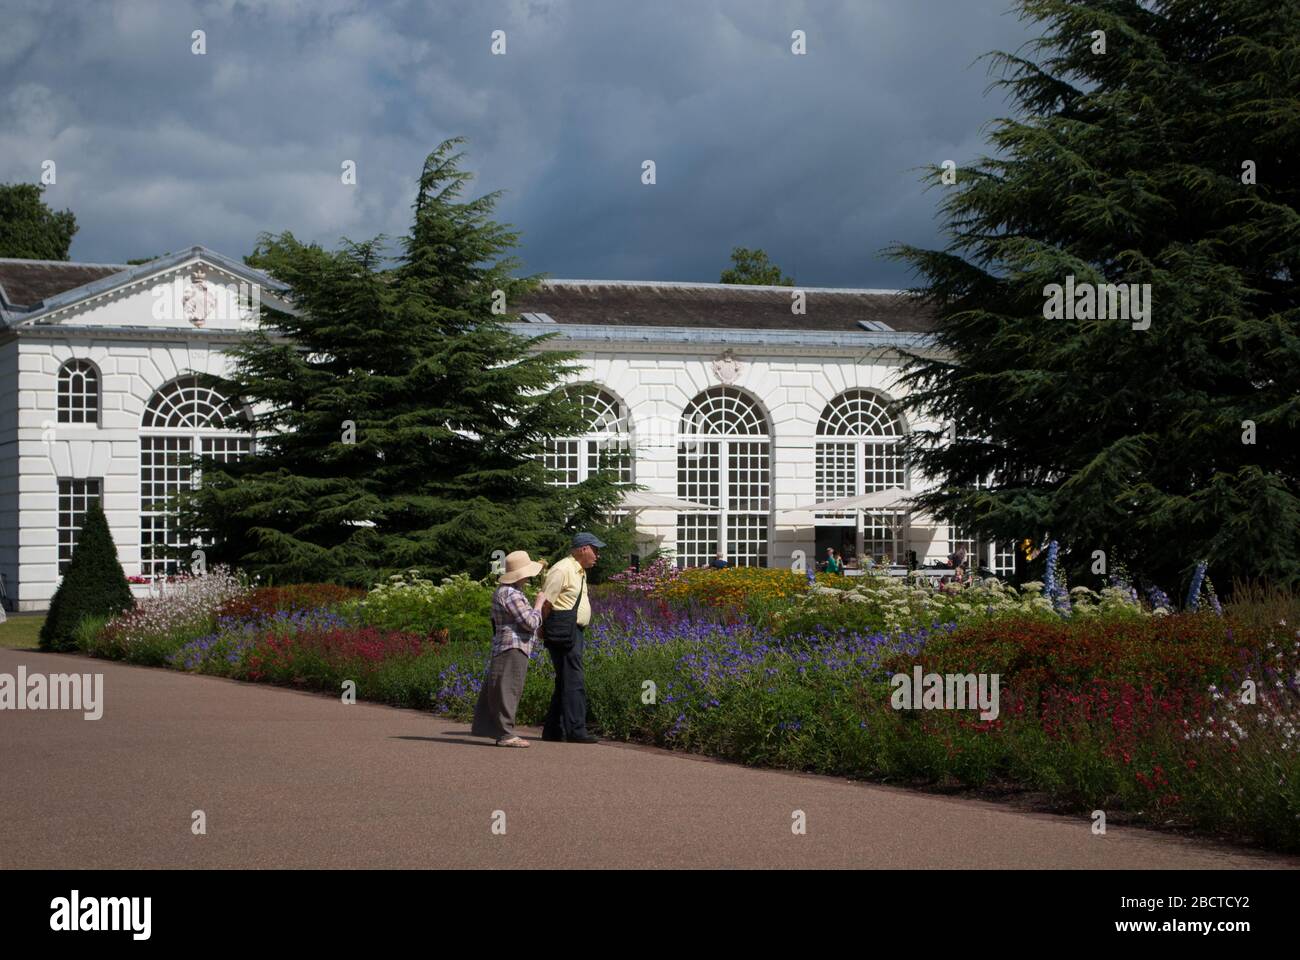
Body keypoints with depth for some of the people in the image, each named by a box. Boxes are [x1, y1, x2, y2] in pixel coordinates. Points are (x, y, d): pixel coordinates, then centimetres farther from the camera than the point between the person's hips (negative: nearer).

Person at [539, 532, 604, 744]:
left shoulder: (580, 571, 19)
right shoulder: (562, 570, -12)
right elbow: (545, 601, -14)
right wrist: (541, 629, -9)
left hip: (575, 631, 10)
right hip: (563, 632, -10)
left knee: (565, 683, 12)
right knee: (574, 682, -12)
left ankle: (552, 730, 16)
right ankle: (576, 731, -14)